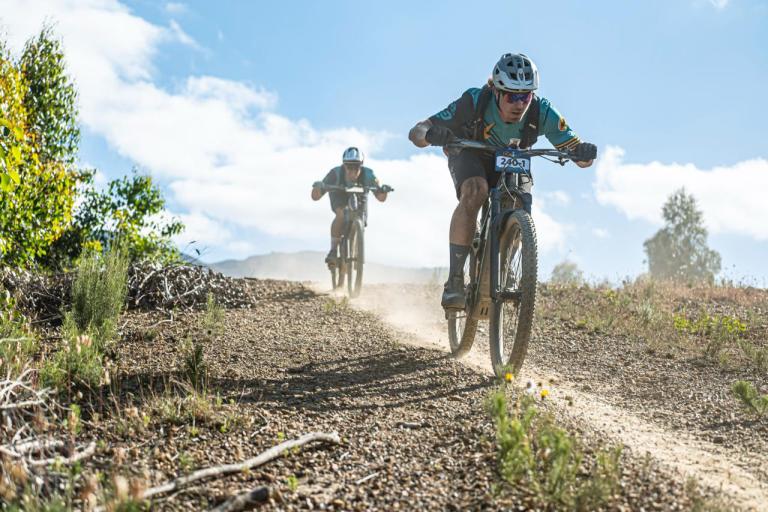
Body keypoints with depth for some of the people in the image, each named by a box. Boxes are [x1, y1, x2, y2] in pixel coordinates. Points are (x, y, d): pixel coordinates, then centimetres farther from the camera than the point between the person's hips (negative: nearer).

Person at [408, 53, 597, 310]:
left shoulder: (541, 112, -31)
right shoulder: (474, 102, -36)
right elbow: (416, 133, -37)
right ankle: (454, 280, -30)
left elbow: (579, 155, -27)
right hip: (469, 153, -2)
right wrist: (431, 134, -60)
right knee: (475, 191, -35)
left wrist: (585, 152, -51)